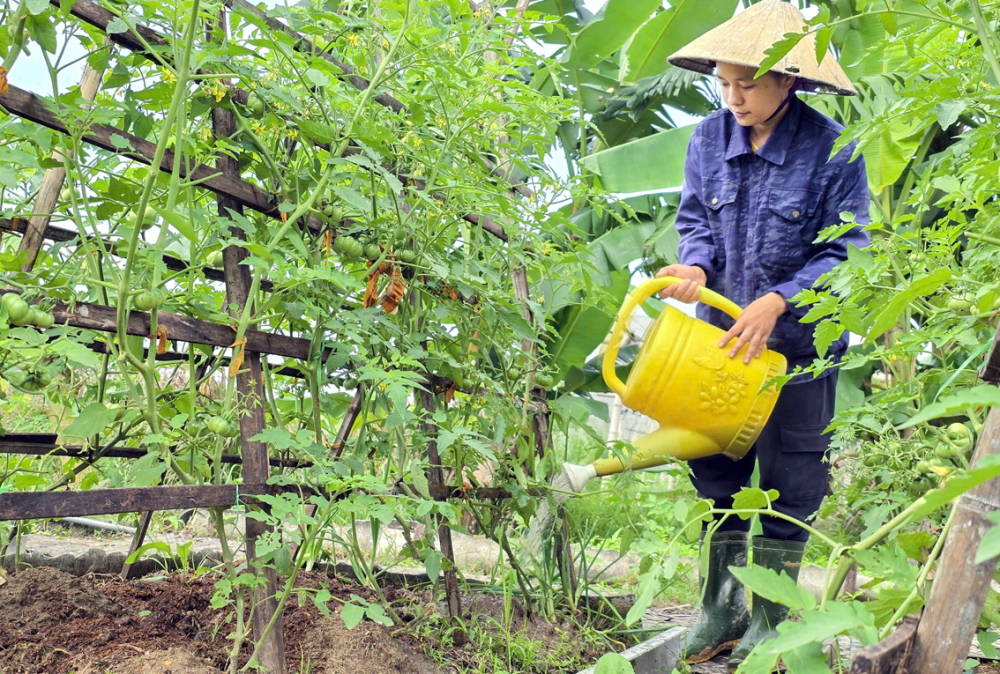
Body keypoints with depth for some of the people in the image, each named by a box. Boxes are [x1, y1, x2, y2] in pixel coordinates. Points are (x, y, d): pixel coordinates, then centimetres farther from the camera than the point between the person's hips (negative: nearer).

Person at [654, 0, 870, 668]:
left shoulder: (831, 149, -15)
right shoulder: (710, 138, -2)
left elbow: (844, 251, -13)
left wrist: (776, 303, -24)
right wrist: (695, 267, -15)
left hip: (800, 341, -4)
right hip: (722, 333, 4)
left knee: (790, 474, 6)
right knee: (717, 464, 10)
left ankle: (773, 615, 22)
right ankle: (723, 606, 25)